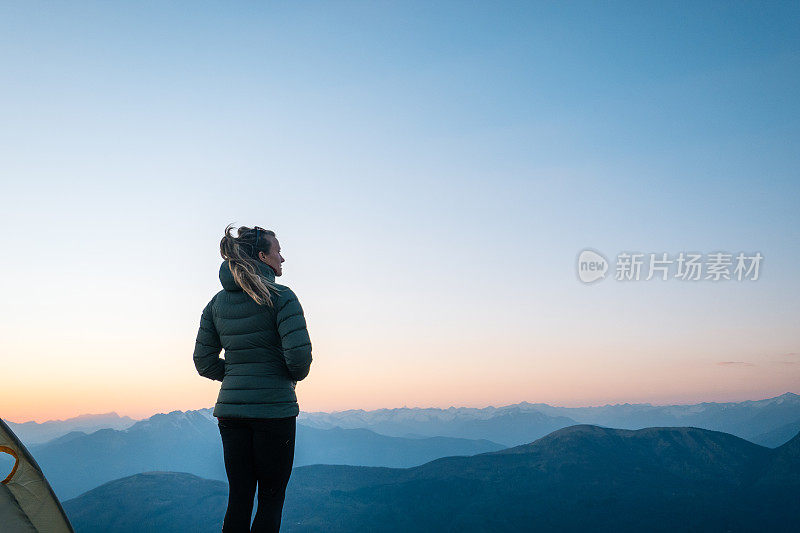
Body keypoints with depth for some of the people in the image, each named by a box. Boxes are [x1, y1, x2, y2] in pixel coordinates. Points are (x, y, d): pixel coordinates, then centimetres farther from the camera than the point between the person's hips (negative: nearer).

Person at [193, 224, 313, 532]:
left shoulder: (217, 303, 8)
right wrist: (295, 375, 4)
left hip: (230, 407, 5)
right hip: (274, 407, -5)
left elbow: (204, 362, 8)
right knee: (271, 498, 5)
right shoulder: (280, 297, -10)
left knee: (238, 498, 11)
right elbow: (299, 355, -17)